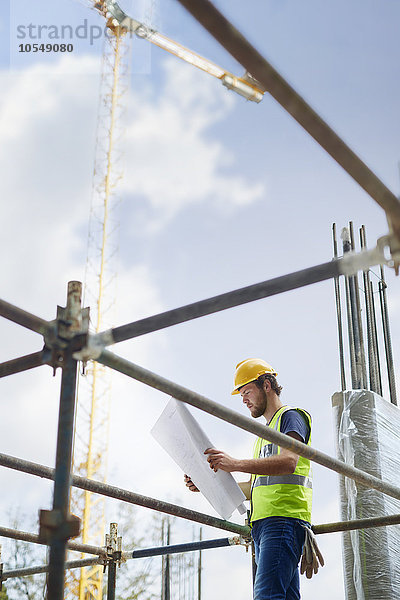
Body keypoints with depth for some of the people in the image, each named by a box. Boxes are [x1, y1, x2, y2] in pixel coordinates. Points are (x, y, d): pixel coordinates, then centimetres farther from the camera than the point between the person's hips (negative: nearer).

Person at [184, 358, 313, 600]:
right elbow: (254, 488, 28)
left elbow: (288, 462, -18)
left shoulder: (291, 416, 3)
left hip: (284, 519, -9)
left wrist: (235, 464, -28)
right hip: (263, 523, 9)